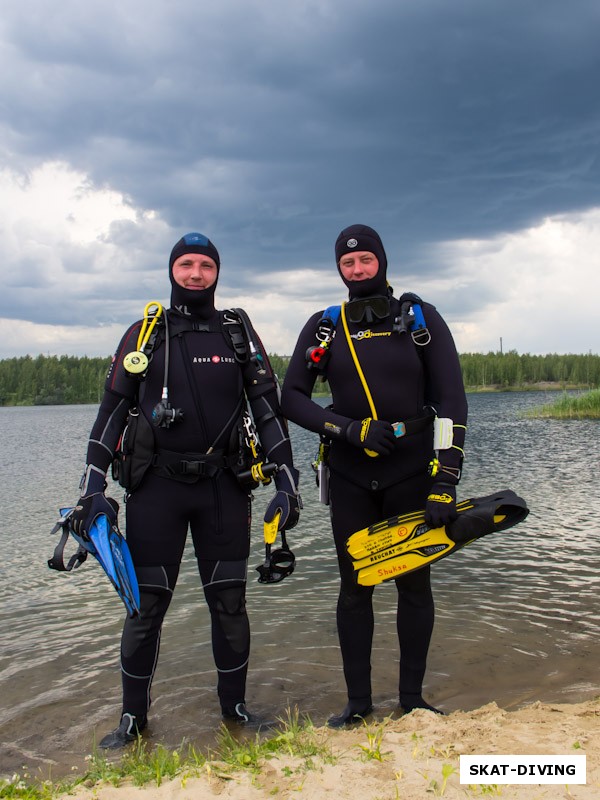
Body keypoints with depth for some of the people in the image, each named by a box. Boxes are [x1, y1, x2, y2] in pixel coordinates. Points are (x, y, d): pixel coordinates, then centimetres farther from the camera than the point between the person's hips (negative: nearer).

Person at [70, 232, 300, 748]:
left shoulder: (238, 332, 7)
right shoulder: (144, 334, 7)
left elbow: (269, 408, 5)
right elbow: (113, 410, 5)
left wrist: (287, 482, -1)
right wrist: (93, 488, -2)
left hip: (223, 487, 1)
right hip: (156, 486, 0)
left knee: (229, 601, 7)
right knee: (146, 604, 5)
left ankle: (235, 706, 26)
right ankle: (133, 716, 22)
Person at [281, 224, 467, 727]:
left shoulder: (421, 319, -1)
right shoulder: (324, 328, 3)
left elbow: (451, 401, -6)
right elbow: (291, 398, -2)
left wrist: (446, 481, -15)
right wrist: (350, 429, -17)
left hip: (412, 474, -1)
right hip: (350, 479, 1)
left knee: (414, 584, 6)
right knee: (355, 586, 6)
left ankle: (413, 697, 22)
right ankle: (359, 702, 18)